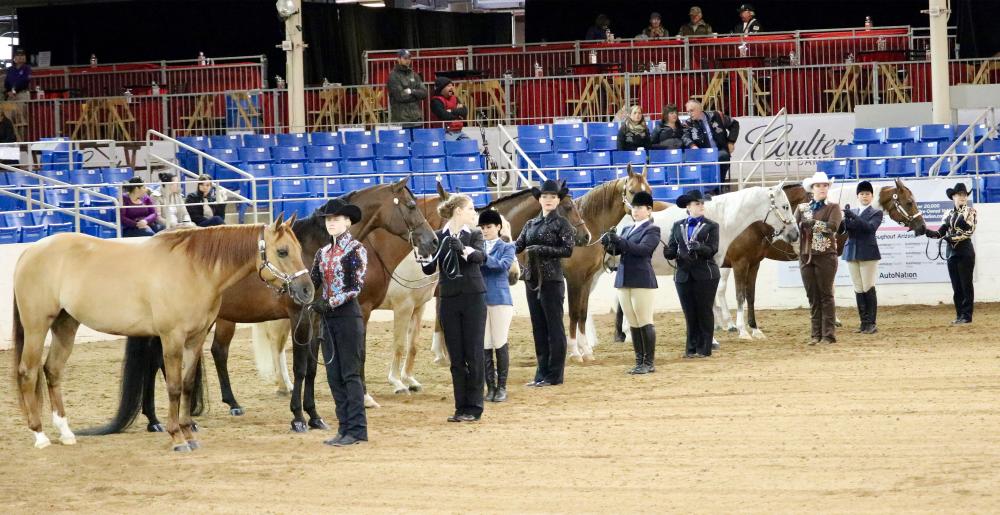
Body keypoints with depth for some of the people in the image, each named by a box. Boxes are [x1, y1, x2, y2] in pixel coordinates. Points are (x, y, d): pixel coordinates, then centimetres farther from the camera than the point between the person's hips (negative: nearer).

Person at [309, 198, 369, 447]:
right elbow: (312, 283, 8)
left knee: (350, 374, -6)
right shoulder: (323, 253, 13)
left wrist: (331, 303, -23)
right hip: (327, 318, 7)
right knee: (334, 376, 7)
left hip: (348, 314, -7)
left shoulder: (356, 250, -6)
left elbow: (356, 286, -14)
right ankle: (345, 428, 11)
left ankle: (357, 430, -4)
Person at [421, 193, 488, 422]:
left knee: (474, 355, -1)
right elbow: (429, 268, -1)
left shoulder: (474, 235, 4)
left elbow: (481, 256, -16)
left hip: (473, 299, -1)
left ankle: (474, 407, 4)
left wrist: (464, 249, -33)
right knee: (456, 357, 4)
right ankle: (461, 407, 10)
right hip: (449, 300, 1)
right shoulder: (439, 237, 4)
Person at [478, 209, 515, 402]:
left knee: (500, 343, 0)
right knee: (484, 346, 3)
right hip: (480, 300, 3)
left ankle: (502, 387, 7)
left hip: (500, 299, -3)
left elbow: (503, 265, -17)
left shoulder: (506, 247, 3)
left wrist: (482, 257, -30)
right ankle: (490, 386, 10)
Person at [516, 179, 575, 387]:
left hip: (551, 280, -6)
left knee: (554, 327, -1)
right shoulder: (531, 224, 13)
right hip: (532, 279, 6)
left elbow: (568, 250, -12)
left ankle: (554, 375, 2)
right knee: (538, 328, 9)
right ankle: (542, 373, 15)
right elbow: (518, 246, 8)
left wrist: (541, 249, -19)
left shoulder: (562, 224, -4)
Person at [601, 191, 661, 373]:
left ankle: (649, 363, -1)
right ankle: (639, 362, 12)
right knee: (633, 325, 8)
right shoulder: (627, 229, 18)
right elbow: (617, 250, 10)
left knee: (645, 323, -5)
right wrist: (608, 244, -12)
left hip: (642, 281, -7)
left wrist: (618, 241, -27)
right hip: (624, 281, 7)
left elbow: (643, 249, -18)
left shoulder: (652, 230, -3)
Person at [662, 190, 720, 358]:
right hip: (683, 274, 3)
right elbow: (671, 249, 5)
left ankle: (704, 348, 7)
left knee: (704, 312, 1)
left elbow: (712, 250, -10)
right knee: (690, 313, 7)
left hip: (705, 274, -3)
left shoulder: (711, 226, 1)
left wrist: (698, 248, -29)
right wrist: (668, 252, -18)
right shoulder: (678, 226, 10)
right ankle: (691, 348, 12)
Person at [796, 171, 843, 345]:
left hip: (825, 256, -4)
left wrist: (812, 224, -17)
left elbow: (833, 226, -15)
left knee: (826, 295, -4)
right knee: (812, 297, 6)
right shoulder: (802, 208, 14)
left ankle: (828, 334, -2)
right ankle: (816, 334, 10)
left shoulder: (833, 208, 3)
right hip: (806, 256, 4)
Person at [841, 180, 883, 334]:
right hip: (852, 253, 5)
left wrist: (854, 217, -26)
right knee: (858, 290, 5)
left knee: (868, 289, -7)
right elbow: (845, 229, 1)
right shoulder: (852, 212, 15)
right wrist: (846, 218, -19)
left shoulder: (876, 213, 2)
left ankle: (871, 324, -4)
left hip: (868, 253, -5)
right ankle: (864, 323, 9)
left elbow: (871, 227, -16)